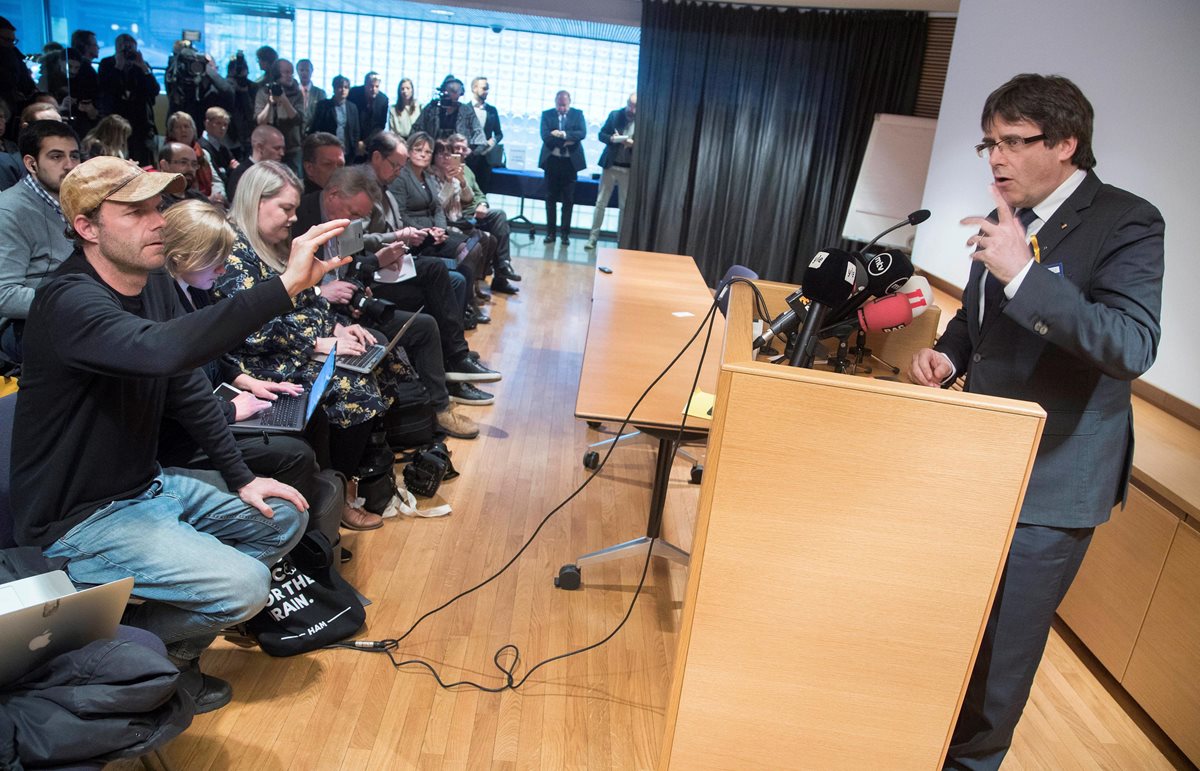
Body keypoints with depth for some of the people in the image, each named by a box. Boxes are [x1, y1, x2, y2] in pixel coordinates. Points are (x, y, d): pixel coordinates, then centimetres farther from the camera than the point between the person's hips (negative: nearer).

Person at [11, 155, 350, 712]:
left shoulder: (153, 283, 3)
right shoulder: (68, 303, -25)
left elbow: (187, 387, 8)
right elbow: (163, 350, -46)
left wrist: (241, 478, 3)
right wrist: (285, 286, -51)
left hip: (147, 486, 9)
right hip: (78, 519, -9)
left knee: (284, 517, 7)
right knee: (243, 585, -22)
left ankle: (172, 642, 15)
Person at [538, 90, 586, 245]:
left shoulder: (578, 114, 5)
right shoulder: (547, 114, 4)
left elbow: (582, 133, -10)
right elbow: (545, 136, -10)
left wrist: (564, 134, -19)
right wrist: (566, 141, -15)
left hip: (570, 162, 0)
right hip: (552, 161, 1)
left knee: (568, 199, 2)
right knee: (551, 198, 4)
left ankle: (566, 233, 7)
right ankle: (551, 232, 11)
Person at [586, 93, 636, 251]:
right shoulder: (615, 114, 1)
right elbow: (602, 134, 5)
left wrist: (634, 144, -22)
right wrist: (611, 138, -16)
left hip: (629, 169, -2)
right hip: (610, 165, 2)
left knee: (625, 206, 4)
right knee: (601, 202, 4)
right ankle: (593, 237, 9)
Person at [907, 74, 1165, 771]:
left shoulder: (1127, 222, -14)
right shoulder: (1012, 220, 8)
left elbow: (1133, 347, -27)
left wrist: (1024, 274, -34)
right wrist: (948, 354, 0)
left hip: (1050, 483, -7)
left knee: (1002, 645, 7)